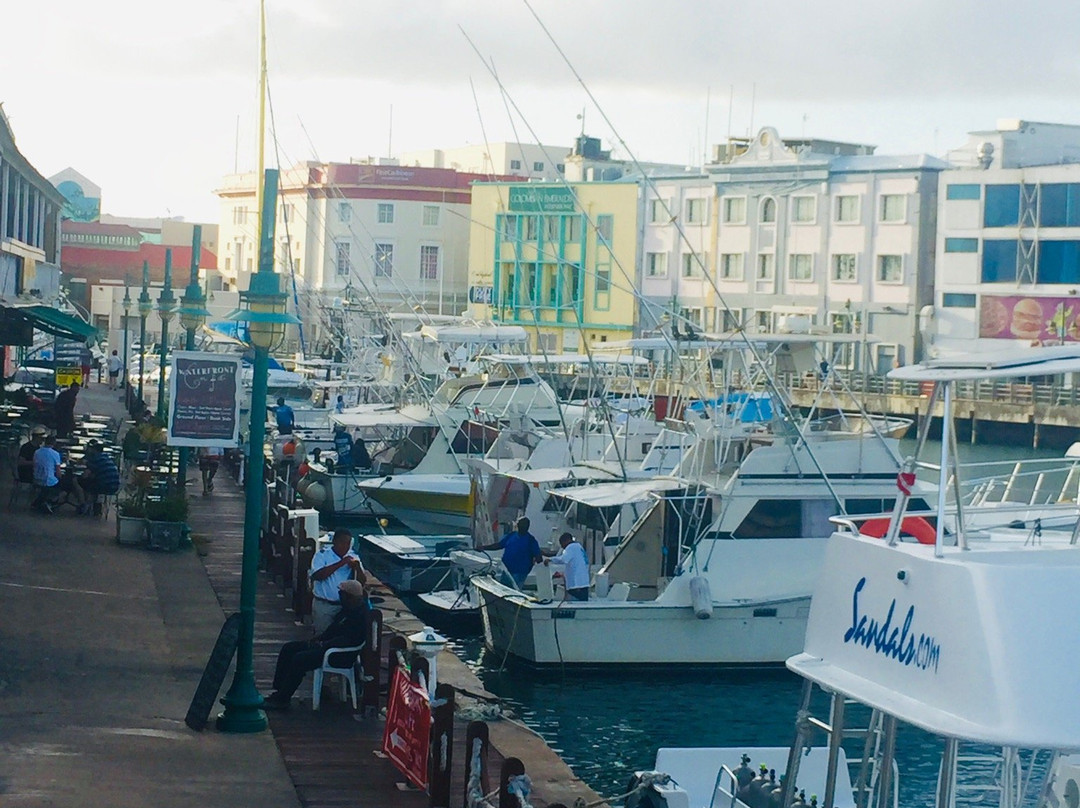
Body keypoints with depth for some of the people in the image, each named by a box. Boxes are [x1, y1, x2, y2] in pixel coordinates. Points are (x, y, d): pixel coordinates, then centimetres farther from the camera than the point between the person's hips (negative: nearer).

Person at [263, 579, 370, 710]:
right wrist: (317, 640, 5)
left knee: (300, 659, -25)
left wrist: (323, 645, -22)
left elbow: (350, 640, -27)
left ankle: (282, 700, -15)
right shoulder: (348, 609, 12)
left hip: (342, 655, -11)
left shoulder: (360, 614, -21)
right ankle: (279, 692, 6)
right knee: (288, 648, 7)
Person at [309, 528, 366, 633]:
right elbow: (317, 575, -22)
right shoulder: (322, 555, -5)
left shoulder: (353, 557, 6)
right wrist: (340, 563, -24)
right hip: (324, 605, -3)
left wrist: (357, 568, -19)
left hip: (346, 605, 3)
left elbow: (362, 581, 2)